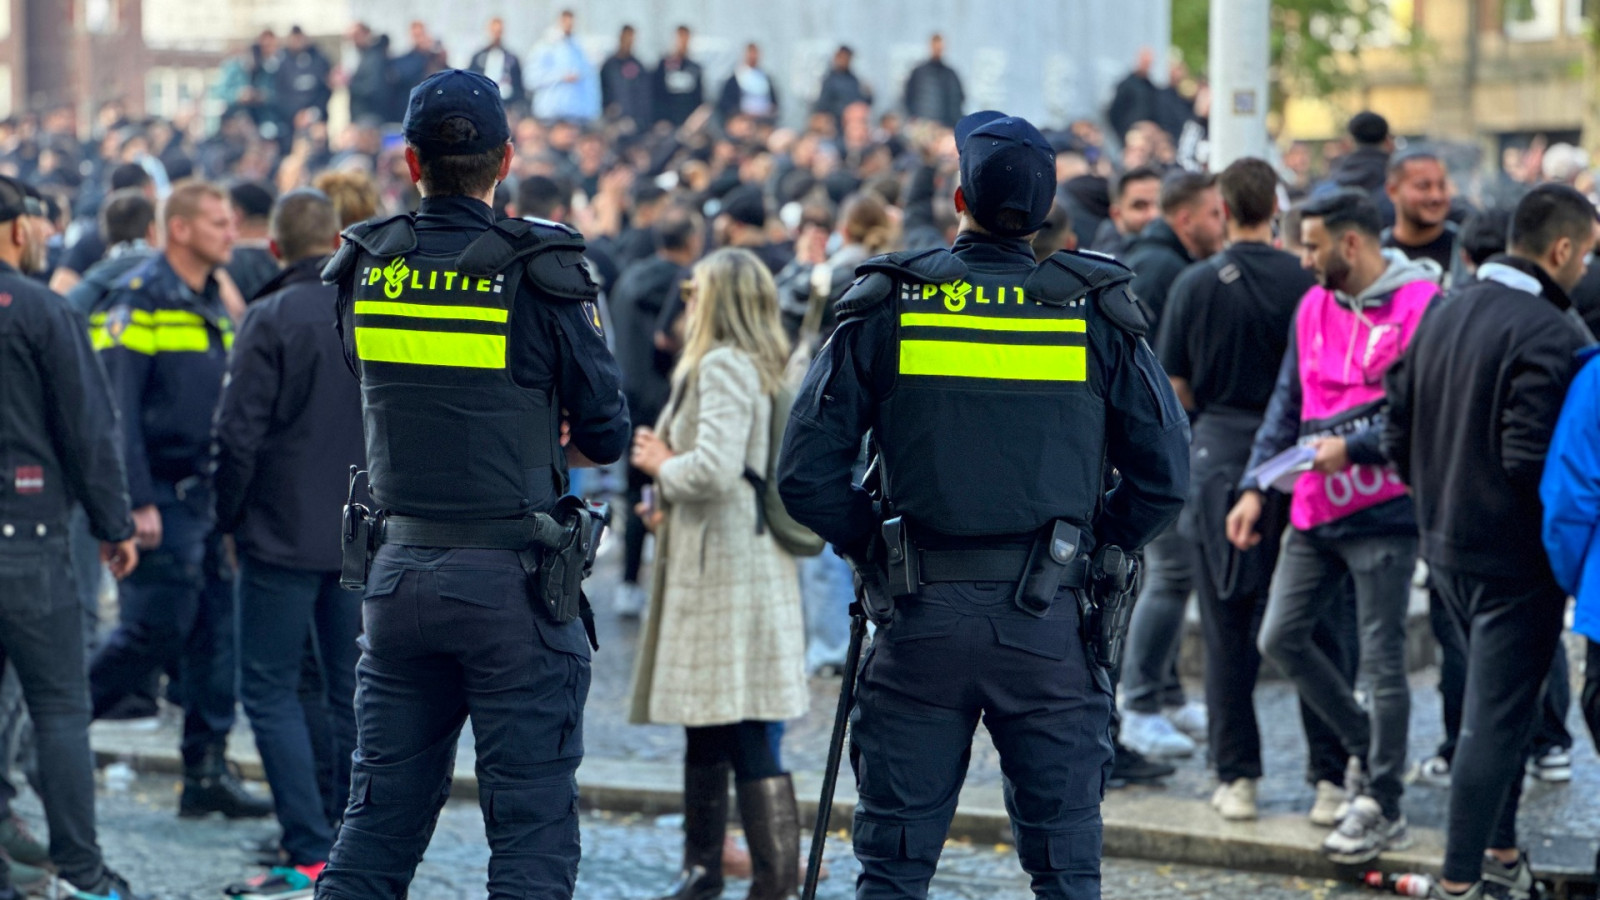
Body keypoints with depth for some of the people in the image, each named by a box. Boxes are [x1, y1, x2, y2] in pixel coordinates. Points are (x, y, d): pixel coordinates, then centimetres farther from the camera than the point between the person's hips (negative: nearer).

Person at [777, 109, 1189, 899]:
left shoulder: (885, 309, -1)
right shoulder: (1096, 314, 1)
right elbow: (1165, 472, 0)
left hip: (923, 619, 0)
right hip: (1049, 621, 0)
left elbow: (804, 475, -4)